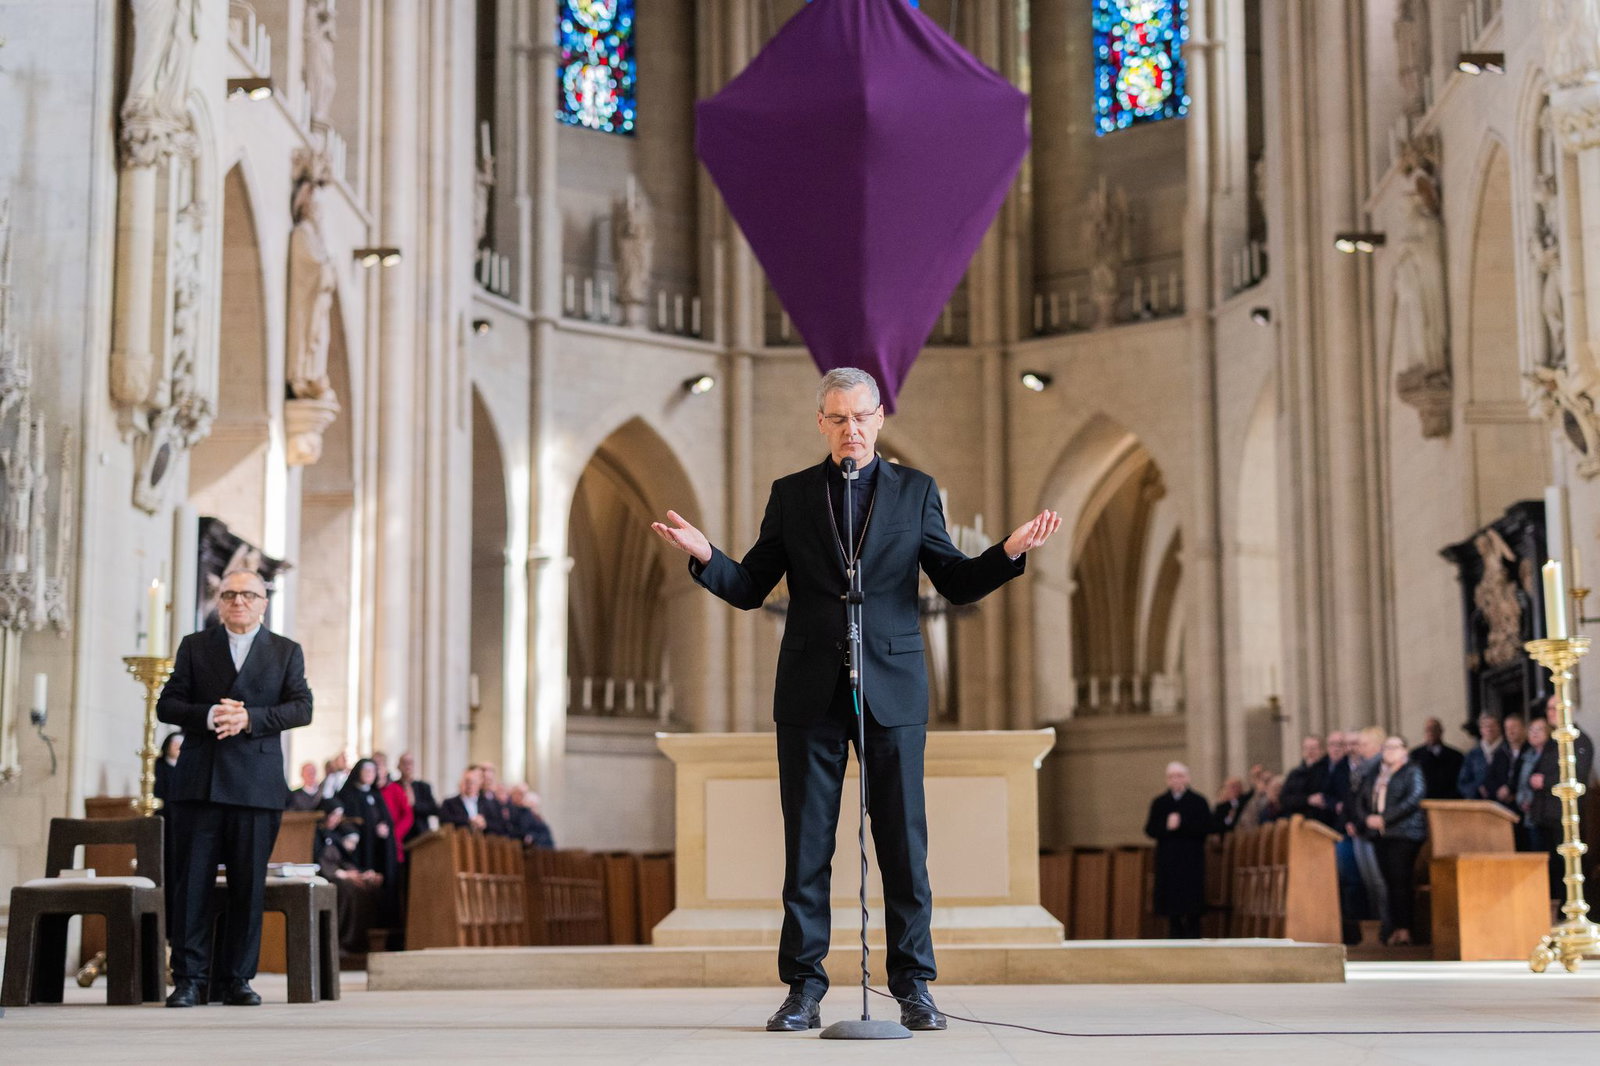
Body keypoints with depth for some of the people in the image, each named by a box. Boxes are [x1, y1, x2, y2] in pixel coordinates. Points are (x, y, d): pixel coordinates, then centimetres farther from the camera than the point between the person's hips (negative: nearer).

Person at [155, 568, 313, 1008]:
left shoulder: (286, 651, 12)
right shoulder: (194, 646, 14)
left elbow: (301, 708, 0)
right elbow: (167, 705, 6)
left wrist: (250, 718, -15)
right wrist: (207, 716, -13)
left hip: (256, 785, 0)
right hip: (199, 781, 0)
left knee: (248, 885, 0)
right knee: (192, 881, -3)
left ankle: (237, 979, 8)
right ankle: (188, 979, 2)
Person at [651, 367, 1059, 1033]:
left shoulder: (915, 490, 10)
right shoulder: (791, 495, 10)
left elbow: (956, 583, 8)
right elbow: (749, 589, 8)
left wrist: (1009, 552, -9)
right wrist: (705, 557, -11)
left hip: (892, 690, 0)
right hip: (811, 695, 1)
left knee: (903, 842, 0)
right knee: (806, 846, 2)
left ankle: (913, 988, 7)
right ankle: (803, 989, 8)